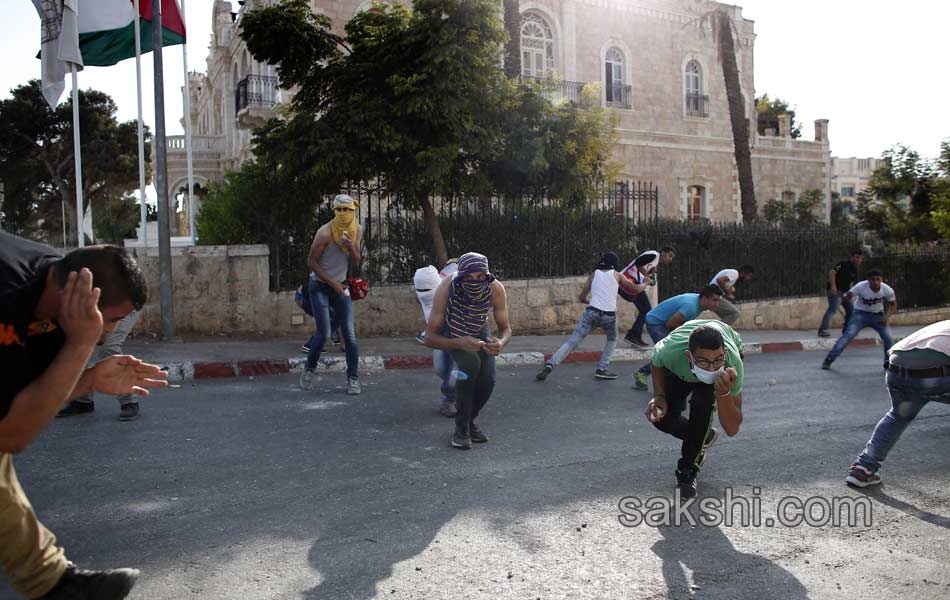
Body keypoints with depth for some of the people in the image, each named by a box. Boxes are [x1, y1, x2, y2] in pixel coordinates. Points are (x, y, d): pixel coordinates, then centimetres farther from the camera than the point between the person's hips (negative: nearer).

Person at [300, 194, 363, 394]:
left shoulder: (357, 231, -1)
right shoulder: (325, 233, -19)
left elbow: (355, 262, 1)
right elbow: (311, 262, -14)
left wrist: (351, 247, -21)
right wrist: (333, 284, -15)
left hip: (341, 286, 5)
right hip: (320, 286, -5)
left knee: (350, 334, -5)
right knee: (324, 334, -10)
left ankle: (353, 378, 2)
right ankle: (309, 370, 15)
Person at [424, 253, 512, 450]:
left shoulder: (496, 289, -32)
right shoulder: (446, 289, -39)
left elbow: (505, 328, -17)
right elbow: (429, 338, -33)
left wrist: (501, 343, -41)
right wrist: (459, 343, -51)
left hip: (479, 330, 3)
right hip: (449, 332, -2)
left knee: (487, 380, -16)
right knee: (470, 364, -30)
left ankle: (471, 419, 17)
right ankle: (461, 427, -11)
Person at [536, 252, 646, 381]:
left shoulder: (594, 274, 17)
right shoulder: (616, 275, 13)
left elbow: (581, 298, 15)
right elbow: (636, 289, 19)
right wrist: (645, 284, 38)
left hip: (592, 312, 1)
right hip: (609, 316, 0)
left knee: (572, 341, -1)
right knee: (612, 340, 29)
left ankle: (550, 364, -21)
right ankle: (601, 369, 15)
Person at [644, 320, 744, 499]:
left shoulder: (733, 362, -43)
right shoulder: (670, 352, -42)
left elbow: (732, 430, -35)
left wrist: (723, 393, -52)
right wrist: (659, 395, -25)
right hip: (680, 367, 2)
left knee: (702, 402, -30)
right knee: (662, 418, -12)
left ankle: (688, 469, -10)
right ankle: (704, 437, 20)